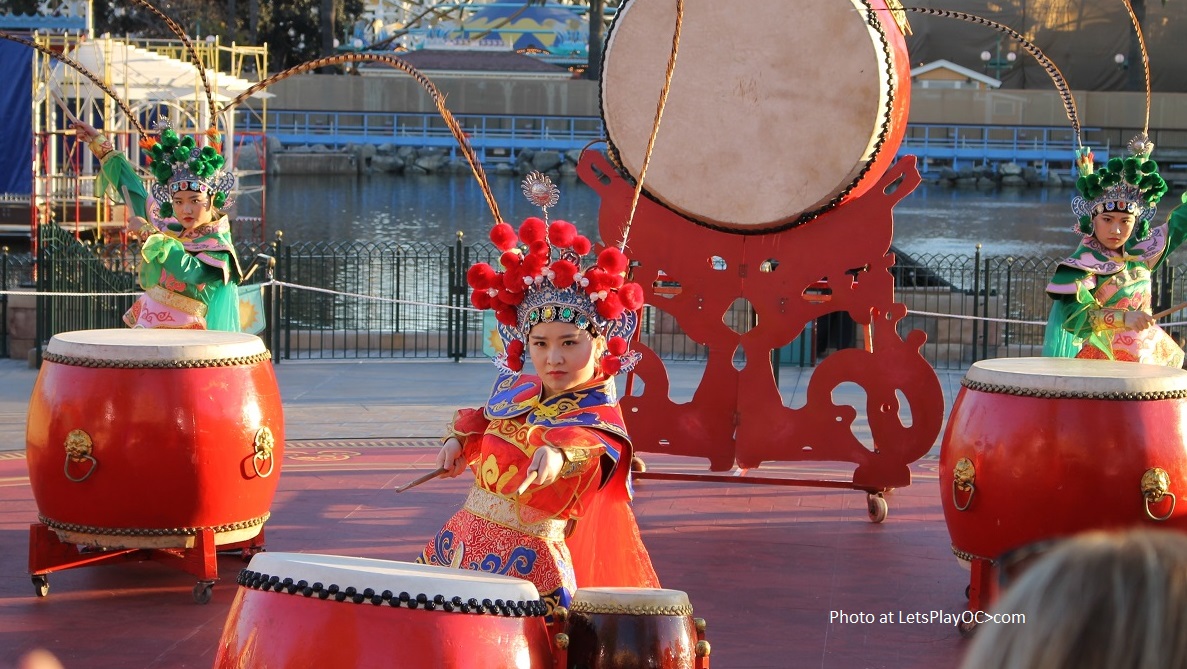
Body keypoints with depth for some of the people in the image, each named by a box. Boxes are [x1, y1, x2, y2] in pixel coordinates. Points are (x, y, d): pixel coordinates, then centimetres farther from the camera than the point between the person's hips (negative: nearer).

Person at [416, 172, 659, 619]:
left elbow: (589, 442, -36)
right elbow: (483, 421, 29)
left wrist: (558, 452, -58)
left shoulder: (597, 414, -12)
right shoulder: (515, 391, 9)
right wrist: (458, 440, 9)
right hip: (465, 539, 7)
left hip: (526, 557, -7)